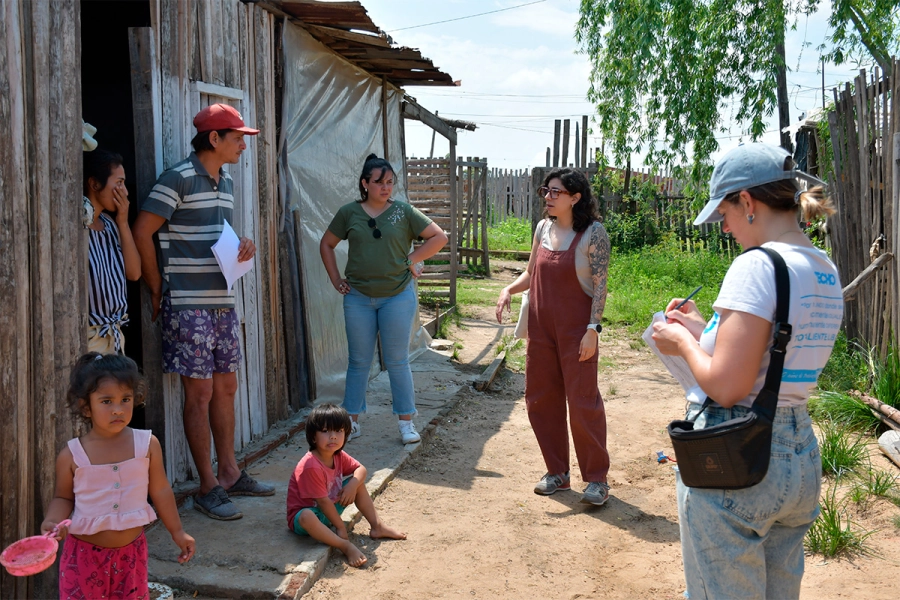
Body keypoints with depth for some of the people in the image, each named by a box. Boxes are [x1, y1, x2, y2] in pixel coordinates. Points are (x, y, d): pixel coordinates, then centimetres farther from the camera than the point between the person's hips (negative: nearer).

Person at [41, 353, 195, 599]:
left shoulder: (147, 444, -8)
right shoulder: (72, 455, -10)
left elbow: (160, 491, 3)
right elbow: (63, 497, 3)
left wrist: (177, 532, 9)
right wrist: (53, 521, -18)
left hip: (131, 551, 1)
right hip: (84, 552, -1)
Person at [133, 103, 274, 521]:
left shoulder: (226, 183, 14)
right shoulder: (178, 179, -12)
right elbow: (141, 233, -14)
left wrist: (243, 246, 3)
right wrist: (158, 290, -8)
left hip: (223, 302, 8)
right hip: (189, 305, -8)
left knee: (226, 386, 13)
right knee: (200, 393, -3)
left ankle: (229, 473, 25)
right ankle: (208, 487, 7)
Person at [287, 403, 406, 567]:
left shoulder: (339, 456, -5)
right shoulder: (311, 466, -30)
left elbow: (361, 469, 4)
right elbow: (323, 501, -26)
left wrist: (353, 485, -19)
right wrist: (341, 527, -18)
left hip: (329, 508, 8)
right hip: (305, 512, -8)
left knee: (358, 481, 2)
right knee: (307, 517, -43)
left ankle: (377, 526, 5)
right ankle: (346, 547, -38)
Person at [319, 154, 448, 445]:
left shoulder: (403, 212, -1)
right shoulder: (349, 213, 2)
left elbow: (439, 237, 2)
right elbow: (326, 244, 13)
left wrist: (411, 260, -4)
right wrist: (336, 280, 6)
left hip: (398, 296, -1)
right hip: (358, 298, 1)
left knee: (397, 361, 4)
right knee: (359, 362, 9)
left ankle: (406, 422, 14)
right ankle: (351, 422, 19)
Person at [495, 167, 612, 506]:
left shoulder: (593, 233, -9)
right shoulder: (543, 228, 8)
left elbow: (600, 285, -12)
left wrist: (593, 328, -18)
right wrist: (509, 290, -2)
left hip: (576, 331, -6)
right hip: (541, 328, 6)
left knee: (583, 402, -2)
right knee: (540, 400, 10)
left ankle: (596, 478, 13)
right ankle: (557, 472, 24)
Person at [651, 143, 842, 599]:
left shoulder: (756, 265, -19)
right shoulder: (826, 272, 8)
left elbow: (726, 386, -23)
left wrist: (684, 343, -5)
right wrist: (705, 331, 14)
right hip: (800, 455, 9)